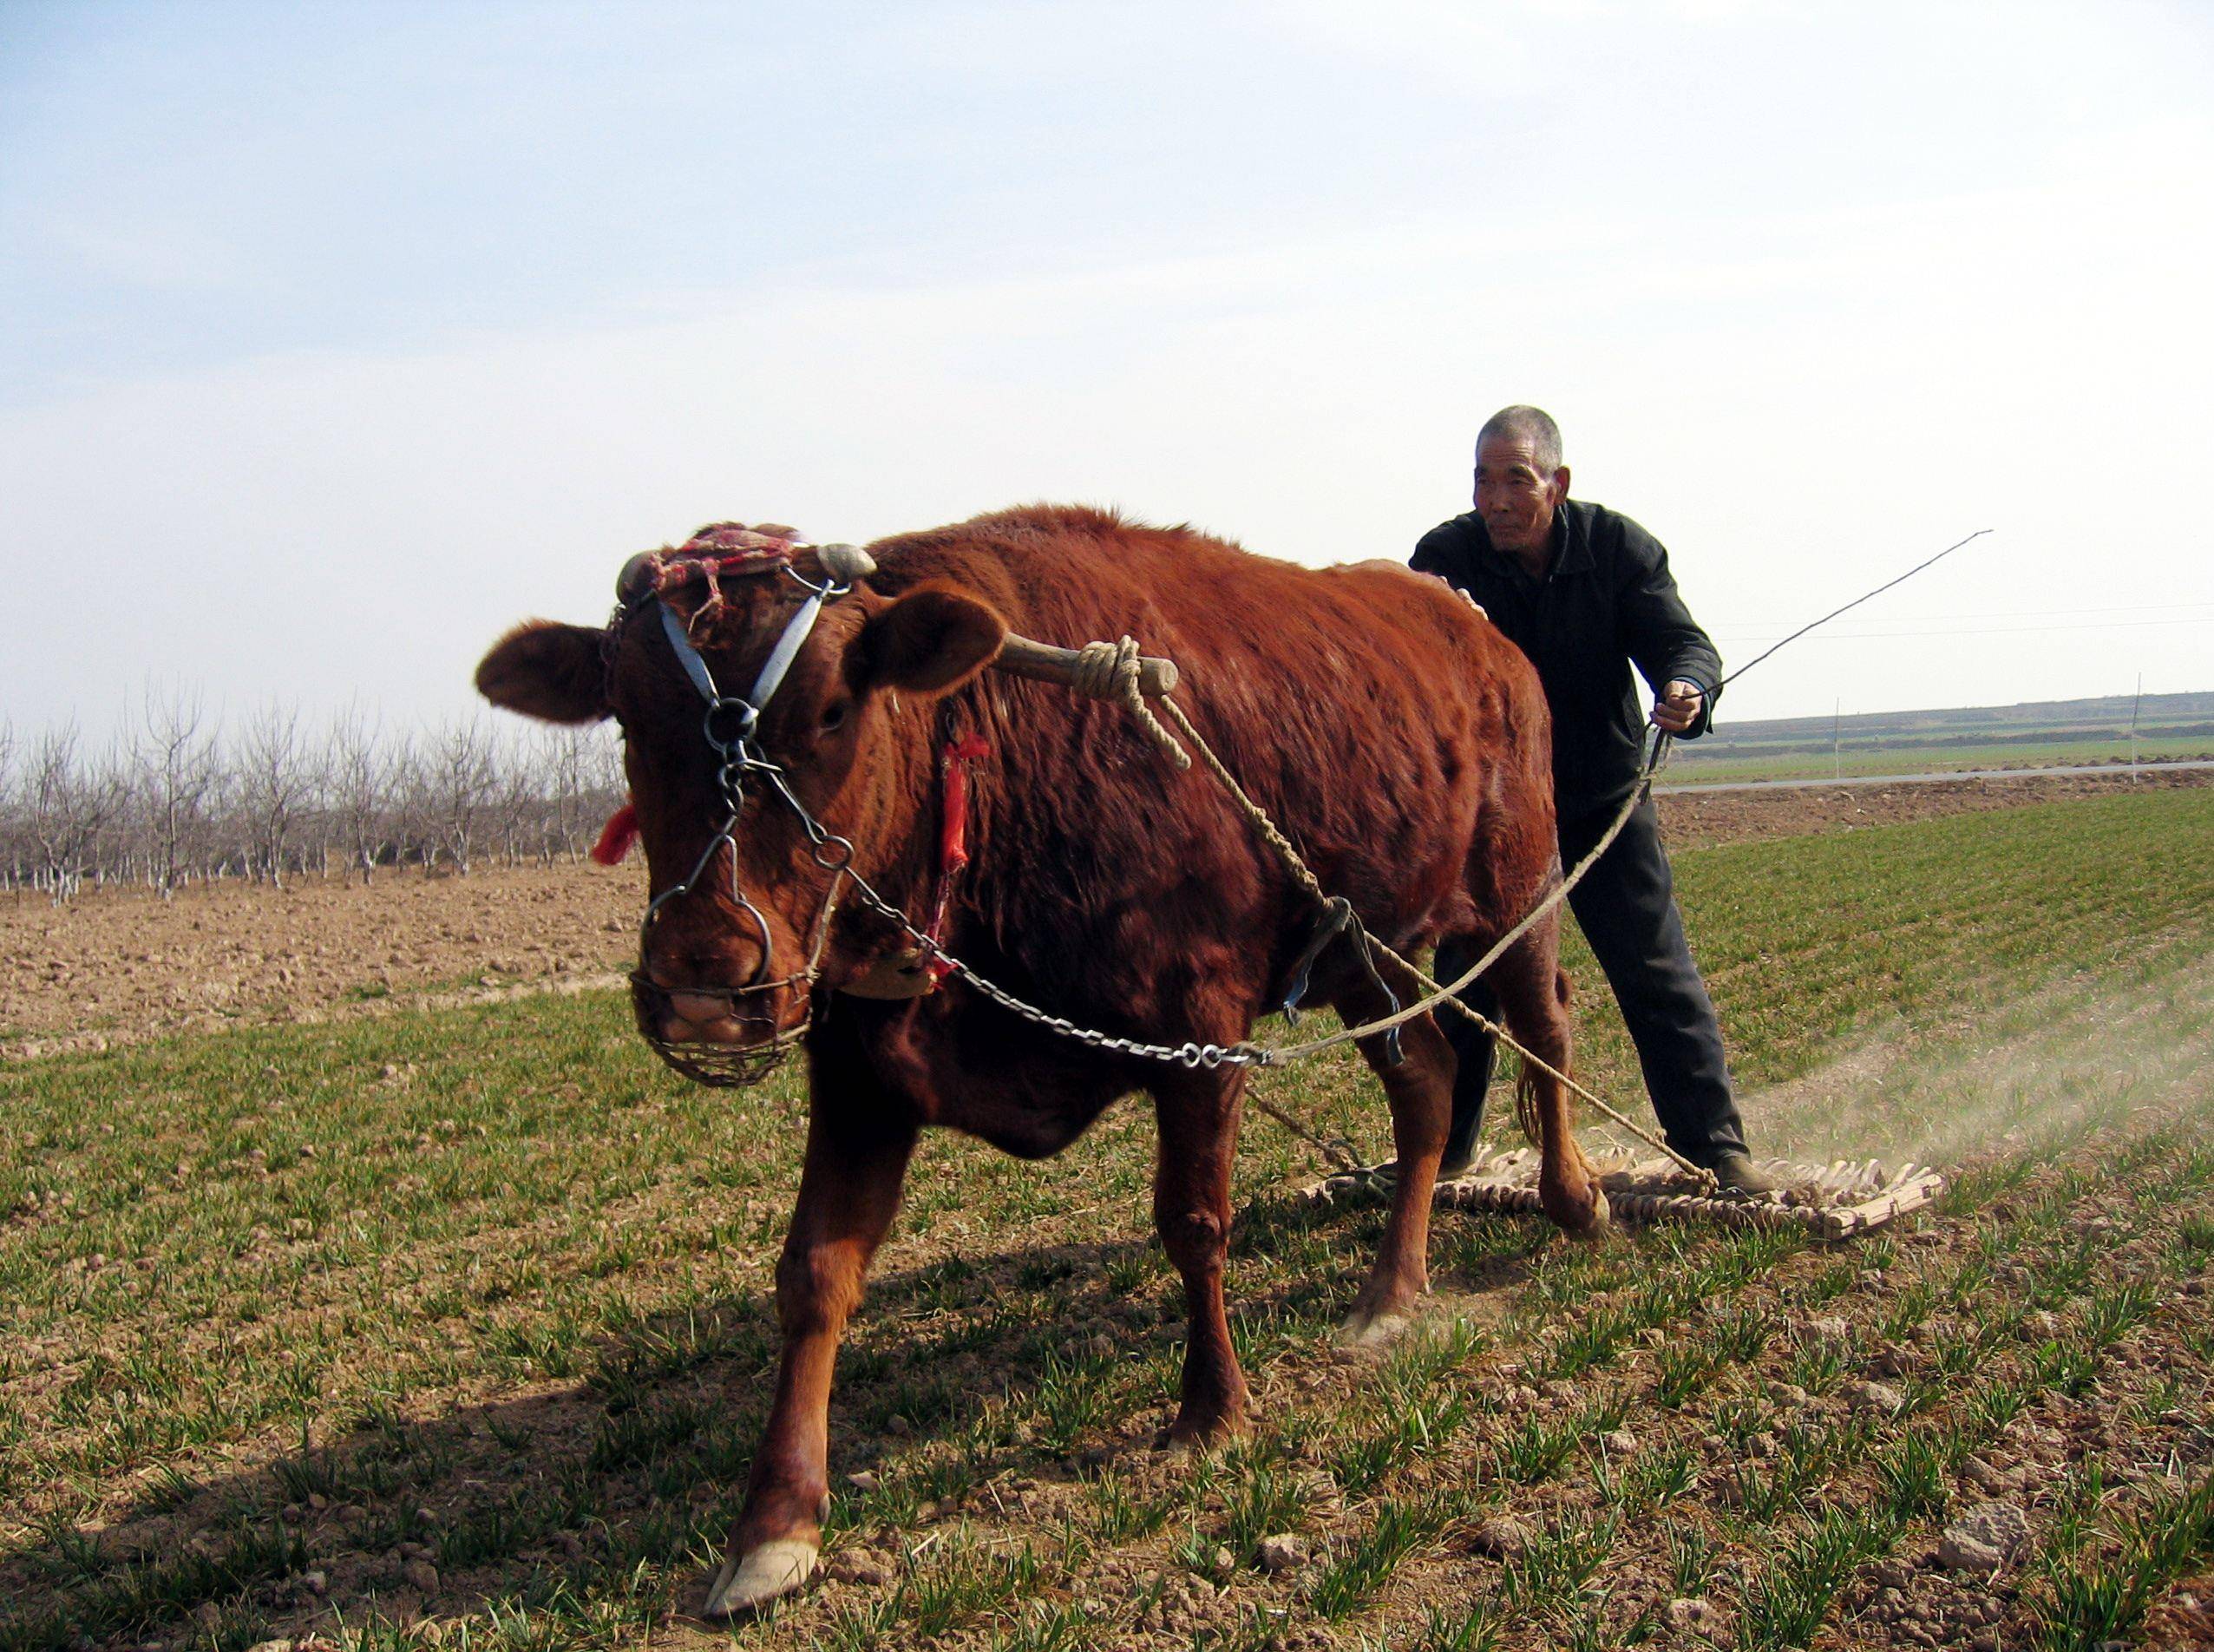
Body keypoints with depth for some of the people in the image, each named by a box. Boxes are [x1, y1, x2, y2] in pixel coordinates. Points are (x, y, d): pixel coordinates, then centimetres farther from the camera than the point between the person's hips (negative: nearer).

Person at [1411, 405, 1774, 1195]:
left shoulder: (1619, 547, -11)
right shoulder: (1446, 557, -13)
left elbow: (1683, 641, -15)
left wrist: (1688, 689, -39)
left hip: (1605, 799, 0)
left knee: (1660, 978, 0)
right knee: (1463, 983, 5)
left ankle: (1716, 1148, 9)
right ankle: (1442, 1150, 21)